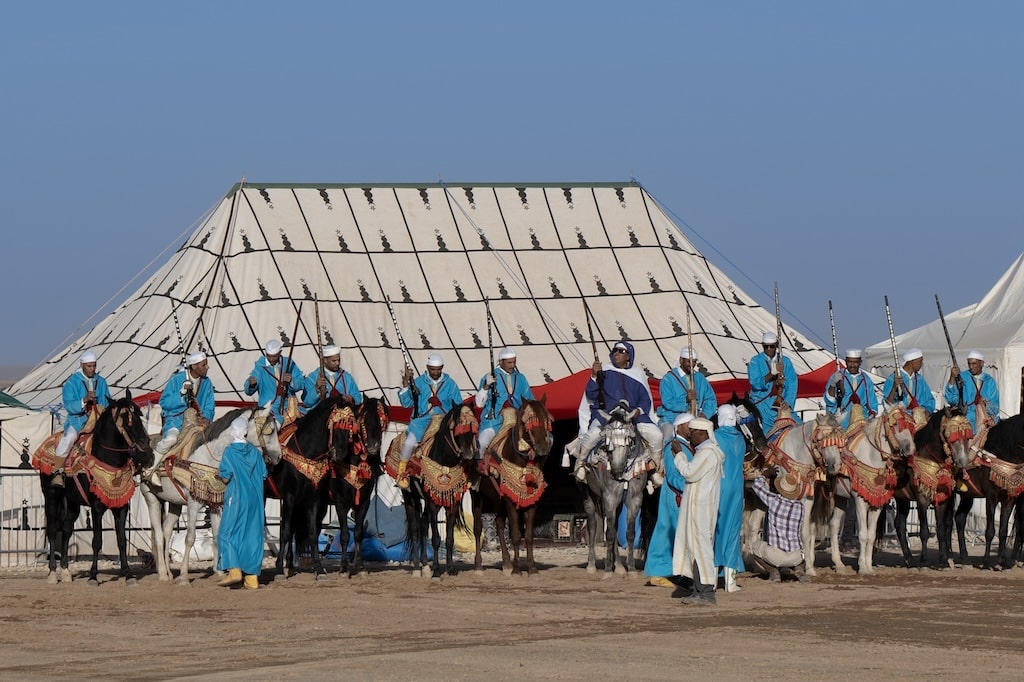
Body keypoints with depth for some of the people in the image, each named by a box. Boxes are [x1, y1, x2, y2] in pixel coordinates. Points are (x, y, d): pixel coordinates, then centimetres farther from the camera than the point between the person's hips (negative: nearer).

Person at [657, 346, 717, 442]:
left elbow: (710, 399, 15)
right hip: (671, 420, -4)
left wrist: (705, 414, -5)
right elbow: (667, 403, -11)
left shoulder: (700, 378, 18)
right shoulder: (668, 378, 1)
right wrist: (685, 400, -26)